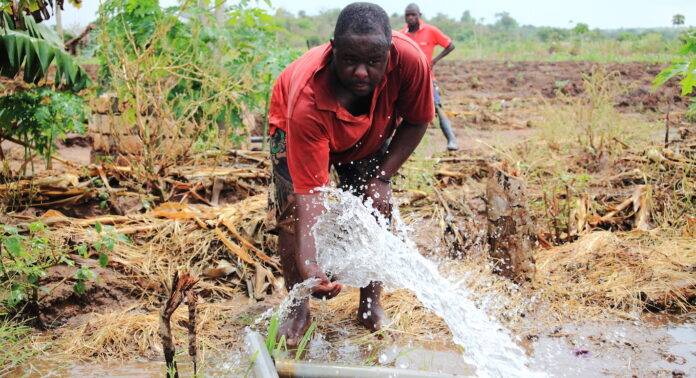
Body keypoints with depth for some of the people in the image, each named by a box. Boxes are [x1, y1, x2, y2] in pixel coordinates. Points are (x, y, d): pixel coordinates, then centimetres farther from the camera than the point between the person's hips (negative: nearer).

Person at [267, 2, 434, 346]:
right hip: (294, 126, -2)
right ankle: (298, 309, 3)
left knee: (375, 209, -8)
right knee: (291, 210, -16)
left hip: (370, 135, 3)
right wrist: (307, 264, -56)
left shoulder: (410, 61, -40)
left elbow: (417, 121, -18)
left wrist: (383, 176, -25)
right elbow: (309, 190, -45)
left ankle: (371, 305, 12)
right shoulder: (307, 100, -47)